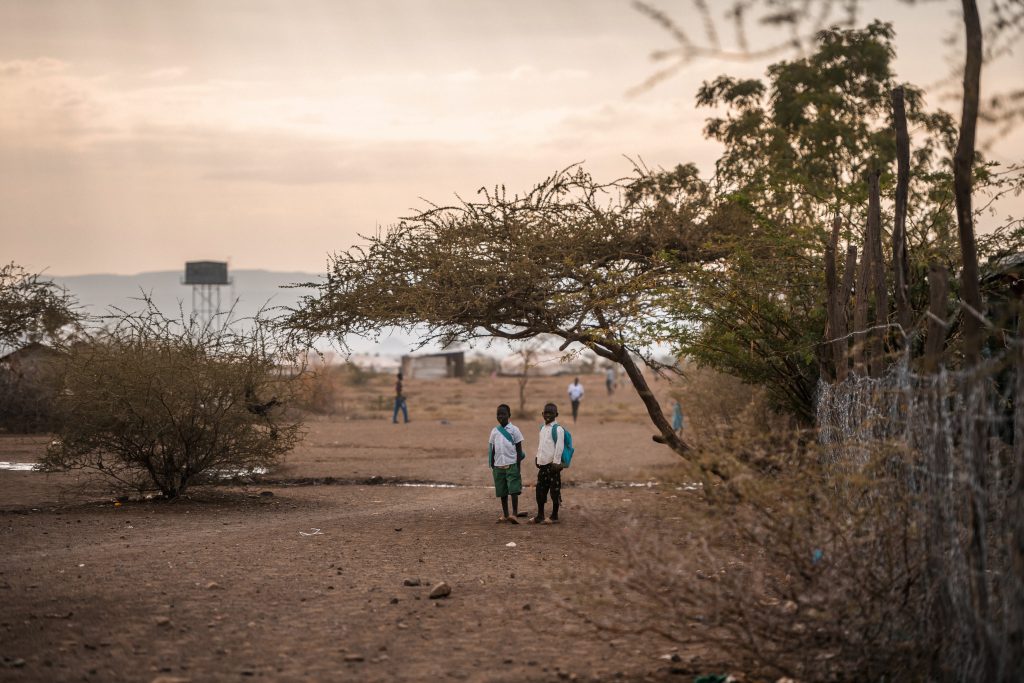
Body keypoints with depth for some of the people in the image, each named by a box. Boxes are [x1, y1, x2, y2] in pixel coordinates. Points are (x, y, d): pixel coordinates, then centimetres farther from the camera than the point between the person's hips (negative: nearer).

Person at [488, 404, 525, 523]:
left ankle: (514, 514, -13)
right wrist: (492, 466, 9)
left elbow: (519, 449, 0)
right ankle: (505, 515, 14)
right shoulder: (494, 431, 10)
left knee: (514, 490, -12)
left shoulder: (514, 430, -1)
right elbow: (492, 450, 14)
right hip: (498, 466, 4)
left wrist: (518, 466, -6)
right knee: (502, 492, 7)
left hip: (511, 465, -4)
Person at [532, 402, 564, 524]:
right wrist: (537, 457, 19)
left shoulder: (557, 429, -10)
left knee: (554, 491, 1)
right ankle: (540, 516, 18)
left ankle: (554, 516, 9)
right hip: (543, 464, 8)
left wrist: (556, 462, -17)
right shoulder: (542, 428, 13)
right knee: (540, 490, 10)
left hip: (553, 464, -8)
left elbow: (559, 447, -15)